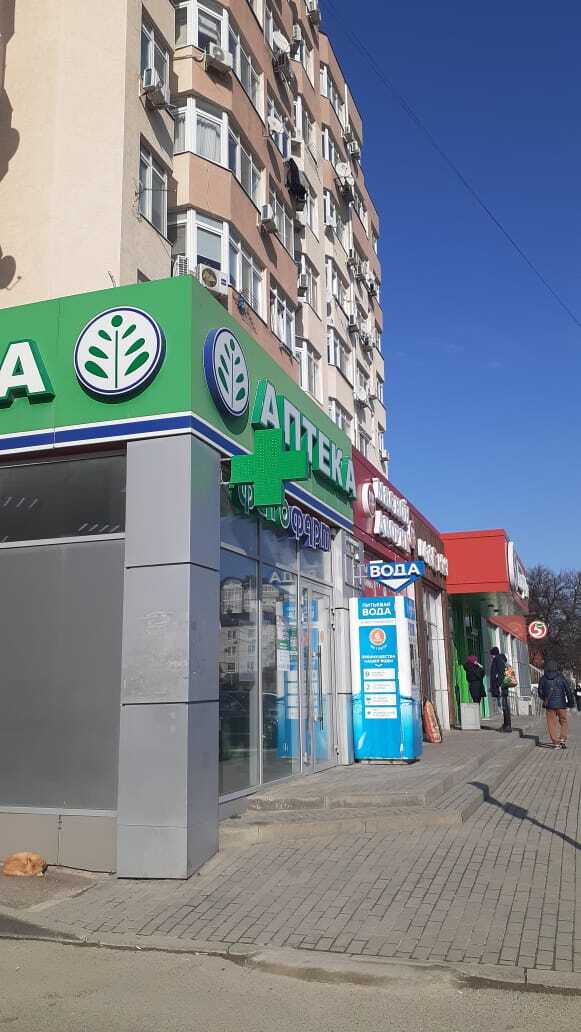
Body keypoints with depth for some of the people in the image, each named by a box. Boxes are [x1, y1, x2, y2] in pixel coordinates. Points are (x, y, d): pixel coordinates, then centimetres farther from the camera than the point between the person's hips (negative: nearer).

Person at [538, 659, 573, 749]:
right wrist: (569, 702, 7)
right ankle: (563, 739, 1)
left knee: (552, 723, 6)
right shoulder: (560, 677, -4)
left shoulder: (543, 679, 1)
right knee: (563, 722, 15)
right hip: (561, 704, -1)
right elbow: (568, 690, -4)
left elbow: (540, 692, 6)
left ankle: (556, 743, 3)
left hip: (549, 705, 1)